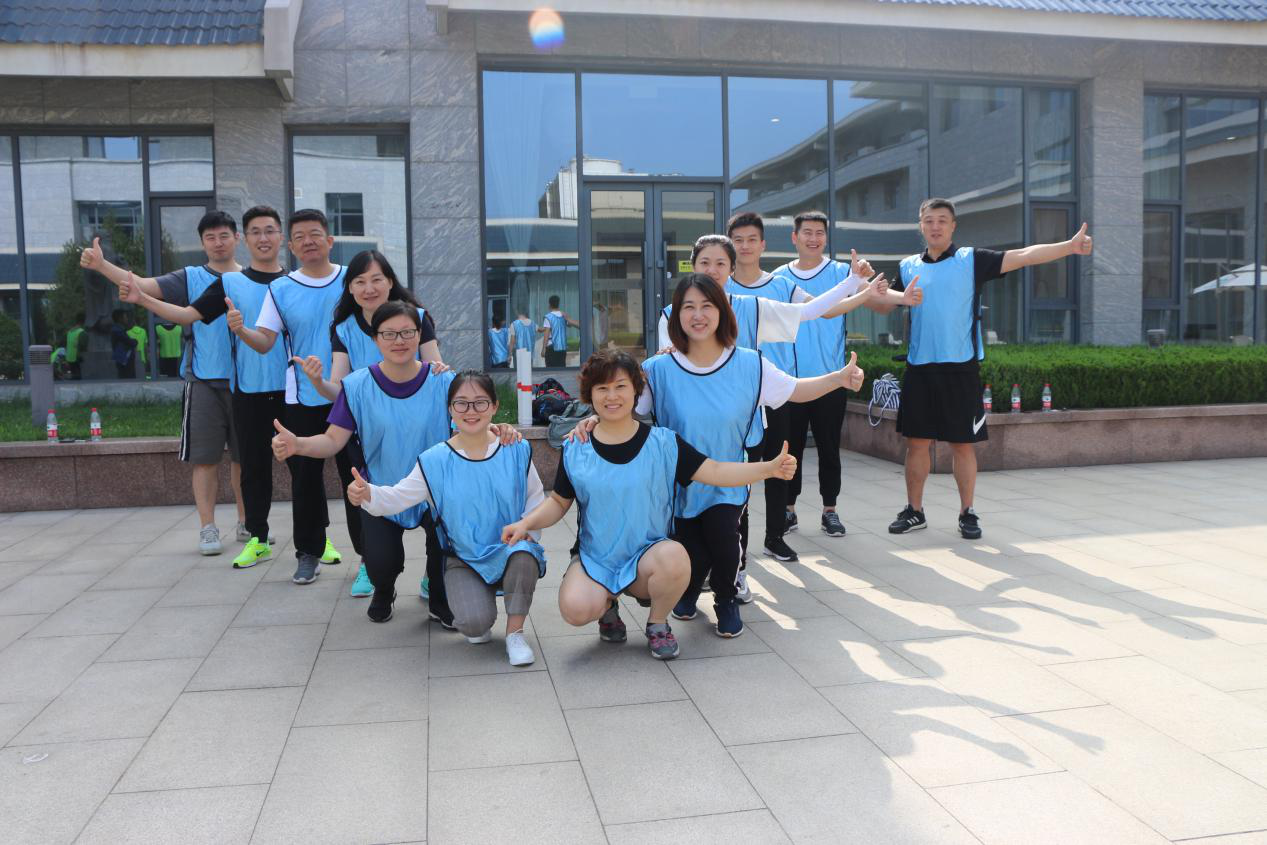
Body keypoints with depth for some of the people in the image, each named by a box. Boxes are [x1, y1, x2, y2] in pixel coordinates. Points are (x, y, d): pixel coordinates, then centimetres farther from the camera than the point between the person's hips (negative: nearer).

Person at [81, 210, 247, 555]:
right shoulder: (191, 278, 4)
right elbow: (145, 285, -8)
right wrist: (101, 265, -22)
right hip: (204, 381, -1)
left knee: (245, 455, 10)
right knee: (206, 457, 0)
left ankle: (246, 522, 22)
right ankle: (208, 527, 8)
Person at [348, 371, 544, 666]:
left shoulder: (515, 450, -4)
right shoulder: (435, 461, -6)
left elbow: (535, 497, 6)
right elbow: (399, 497, -9)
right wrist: (367, 494, -30)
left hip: (509, 550, 1)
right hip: (464, 559, 0)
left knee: (523, 554, -37)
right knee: (475, 623, -26)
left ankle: (515, 633, -12)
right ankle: (469, 611, 17)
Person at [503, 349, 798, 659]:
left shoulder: (662, 442, -2)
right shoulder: (575, 450, 1)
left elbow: (714, 471, -6)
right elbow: (559, 502, 10)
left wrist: (769, 468, -17)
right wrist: (526, 523, -8)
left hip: (648, 554, 0)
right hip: (594, 559, 0)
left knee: (674, 556, -35)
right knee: (576, 609, -30)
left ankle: (657, 623, -1)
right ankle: (607, 605, 11)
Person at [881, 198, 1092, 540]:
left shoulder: (972, 260, 1)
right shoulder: (908, 266, 10)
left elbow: (1022, 256, -8)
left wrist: (1069, 246, -20)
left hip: (960, 368, -2)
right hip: (919, 368, 2)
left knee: (963, 444, 3)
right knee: (917, 441, 7)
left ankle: (967, 513, 15)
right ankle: (914, 511, 20)